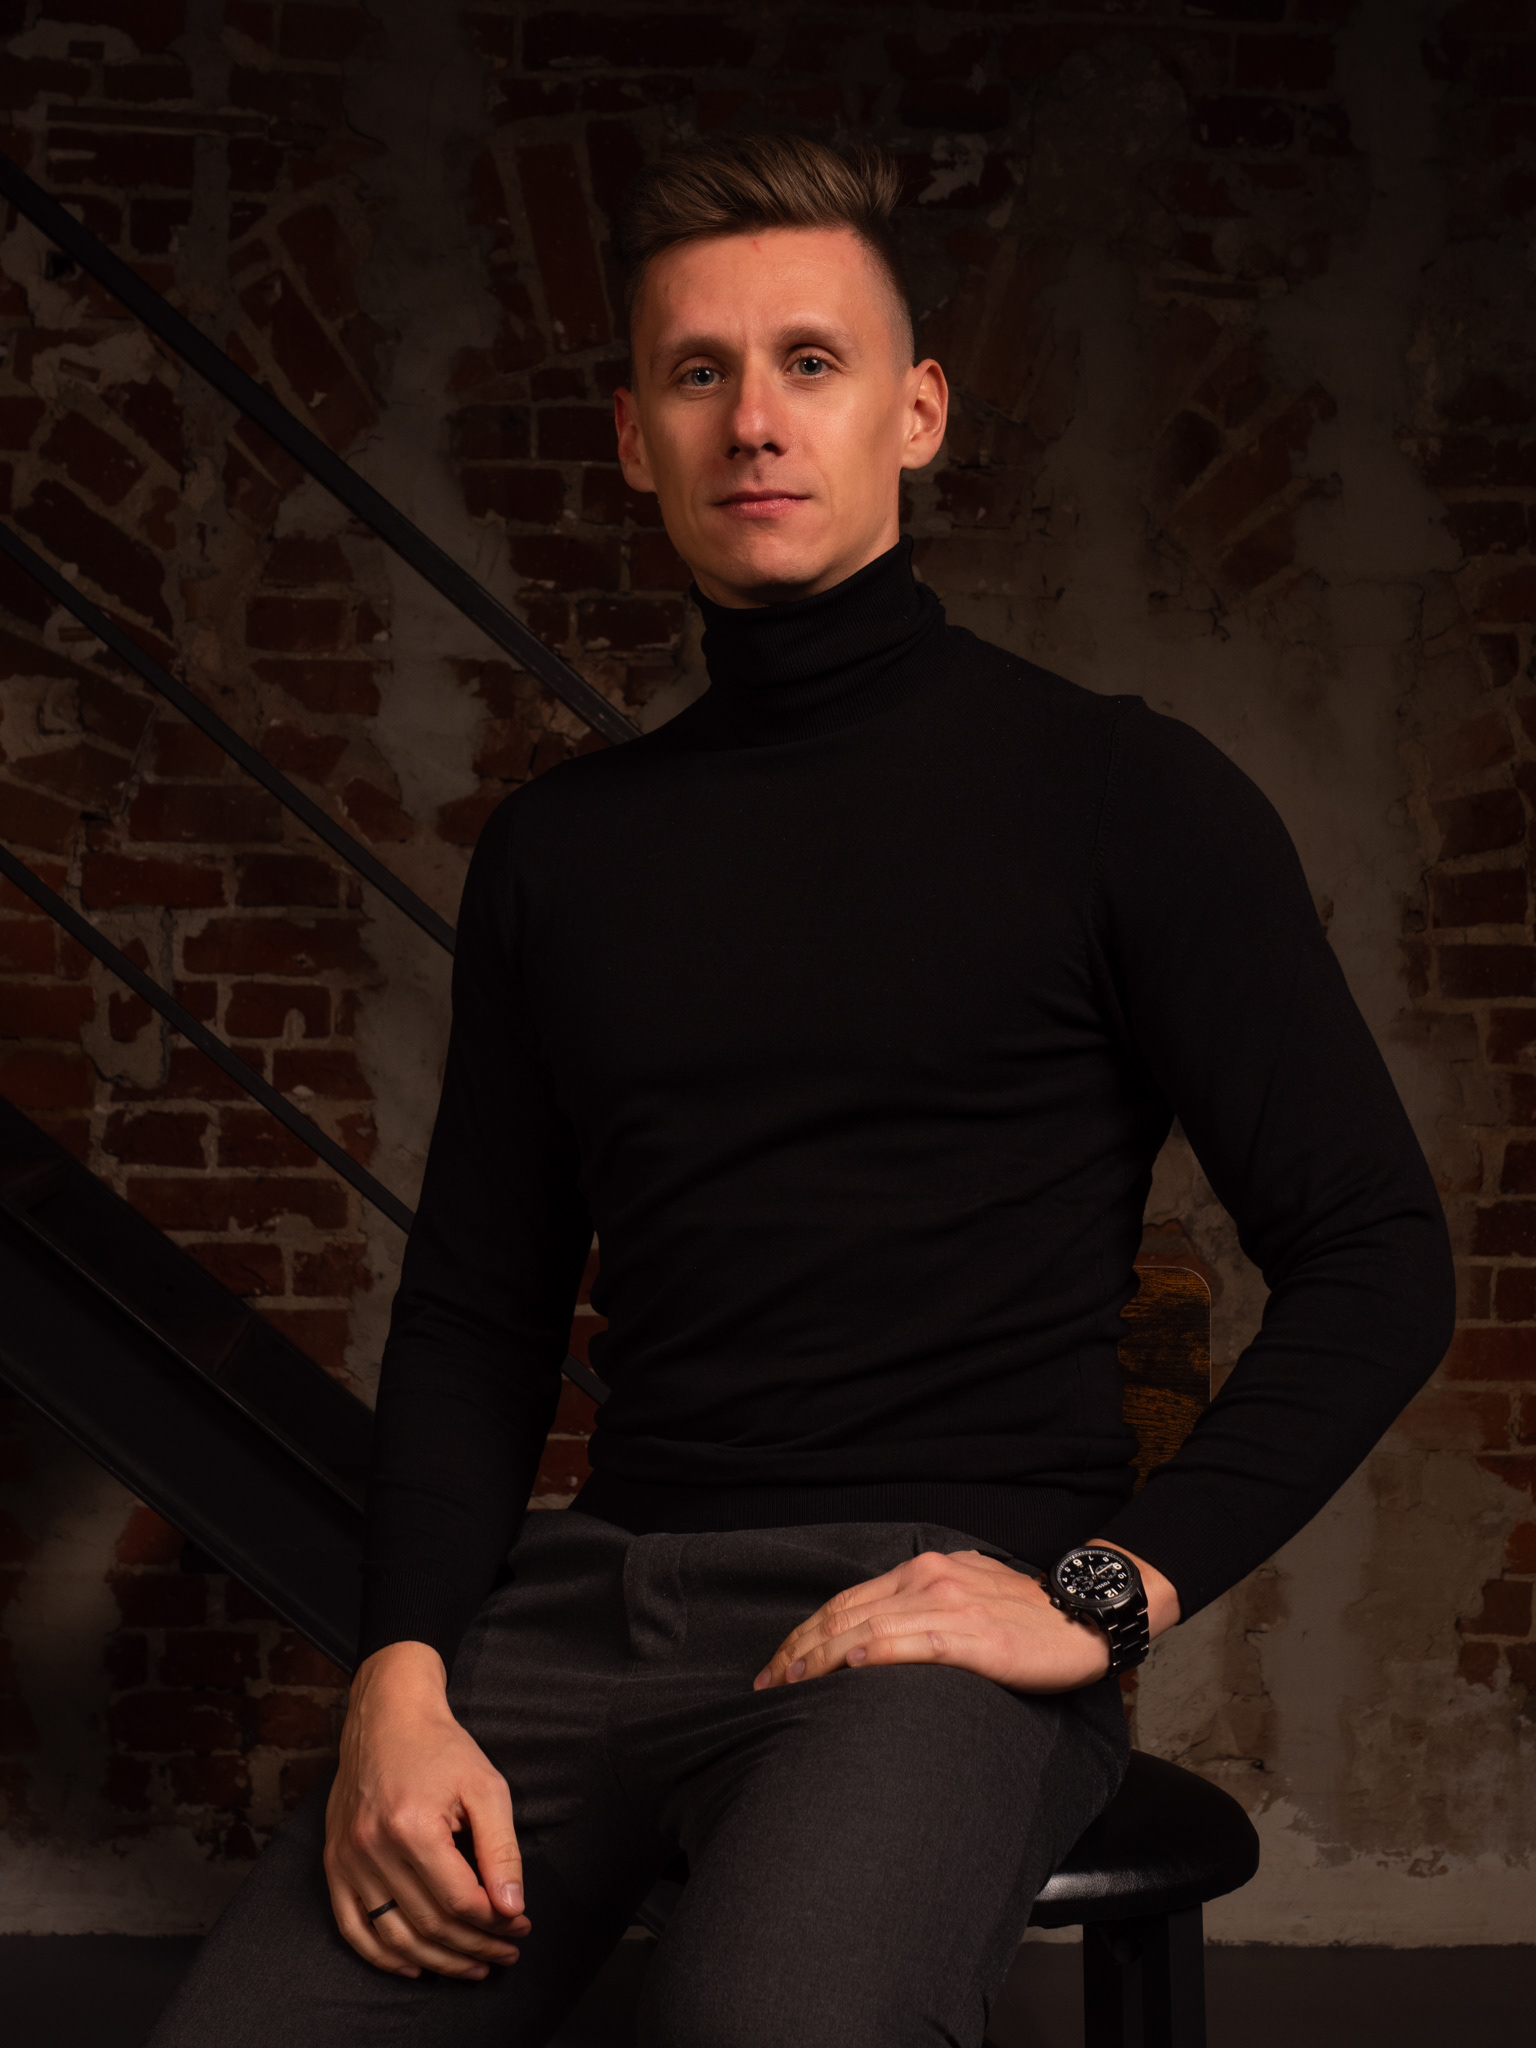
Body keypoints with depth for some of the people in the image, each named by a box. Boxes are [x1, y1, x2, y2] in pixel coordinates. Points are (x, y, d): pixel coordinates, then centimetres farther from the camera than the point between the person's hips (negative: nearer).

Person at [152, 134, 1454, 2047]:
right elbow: (473, 1308, 15)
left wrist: (1109, 1588, -12)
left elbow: (1378, 1259, -1)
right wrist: (405, 1673, -2)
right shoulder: (559, 849, 15)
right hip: (598, 1597, 4)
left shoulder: (1117, 793, 2)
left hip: (945, 1602, -4)